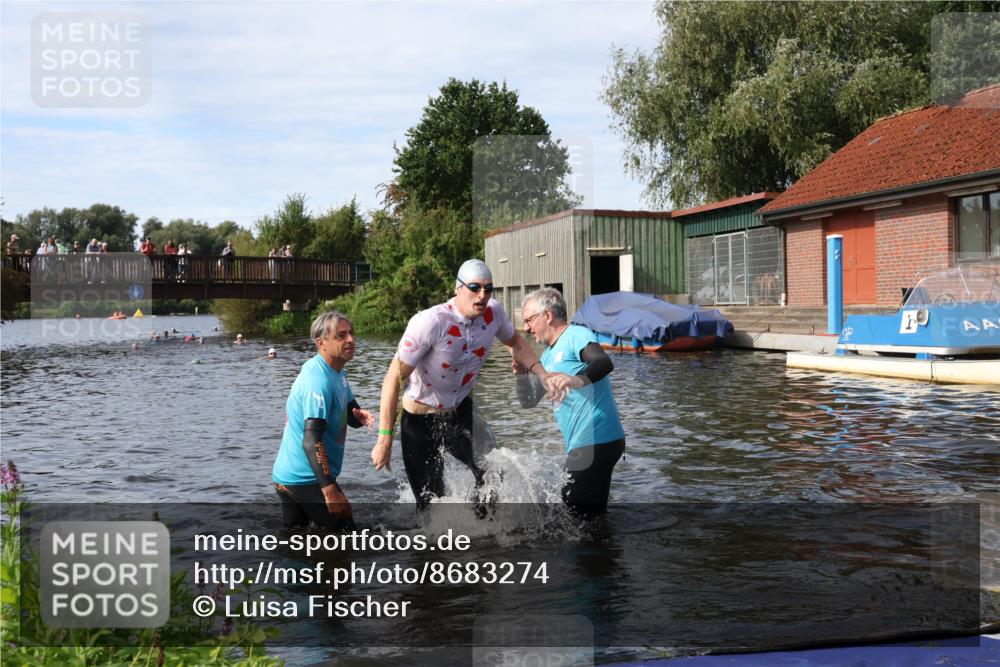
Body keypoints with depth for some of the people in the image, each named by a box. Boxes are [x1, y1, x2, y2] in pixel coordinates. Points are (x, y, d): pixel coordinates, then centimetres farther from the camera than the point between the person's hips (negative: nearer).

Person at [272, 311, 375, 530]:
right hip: (308, 480, -10)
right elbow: (311, 441, -29)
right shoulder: (319, 381, -22)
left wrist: (361, 416, -10)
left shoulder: (337, 373, 9)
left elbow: (350, 416, 16)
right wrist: (330, 490, -36)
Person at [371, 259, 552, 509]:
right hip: (421, 420, -5)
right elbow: (394, 378, -25)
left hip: (461, 411, 5)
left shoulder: (493, 312, -12)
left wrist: (543, 374, -5)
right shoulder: (430, 323, -29)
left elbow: (515, 342, 12)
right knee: (430, 499, 1)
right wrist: (384, 440, -25)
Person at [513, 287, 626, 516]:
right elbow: (529, 401, 20)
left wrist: (577, 380, -47)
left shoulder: (576, 335, -9)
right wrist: (522, 375, 1)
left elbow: (605, 363, -29)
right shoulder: (549, 355, 20)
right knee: (592, 516, 14)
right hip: (584, 445, 10)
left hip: (595, 442, -10)